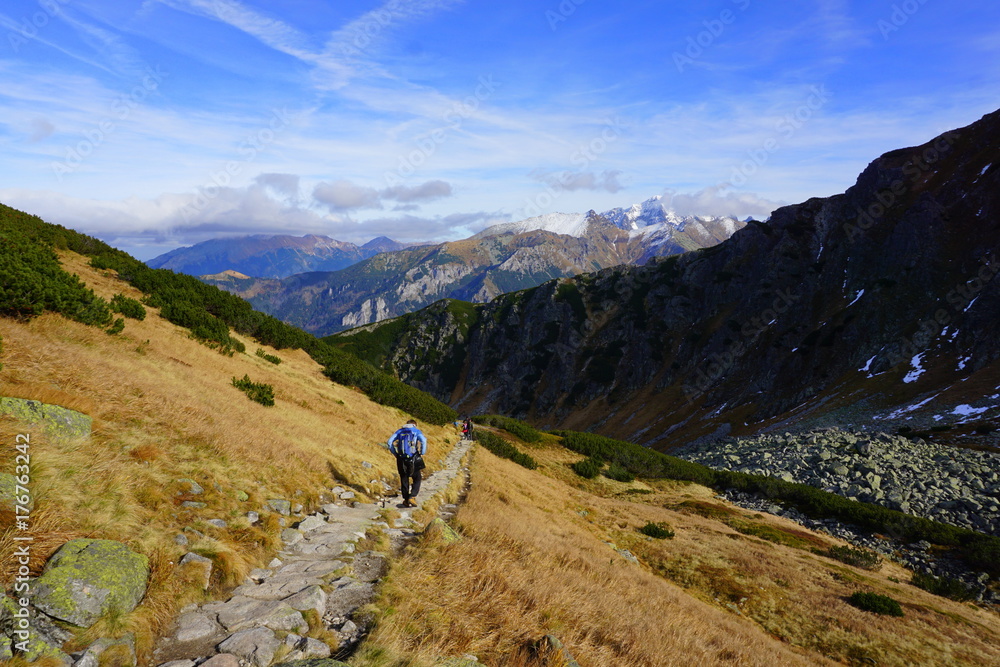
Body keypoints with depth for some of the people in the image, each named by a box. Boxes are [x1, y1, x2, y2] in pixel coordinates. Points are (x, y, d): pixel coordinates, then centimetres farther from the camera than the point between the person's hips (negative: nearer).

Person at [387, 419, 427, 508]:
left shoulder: (400, 431, 14)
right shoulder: (416, 431, 6)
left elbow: (390, 442, 3)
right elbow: (423, 441, -13)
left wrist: (395, 453, 9)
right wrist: (422, 453, -3)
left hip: (401, 459, 3)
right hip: (413, 459, -3)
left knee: (404, 479, 14)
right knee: (417, 479, 11)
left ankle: (406, 500, 17)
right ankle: (411, 497, -2)